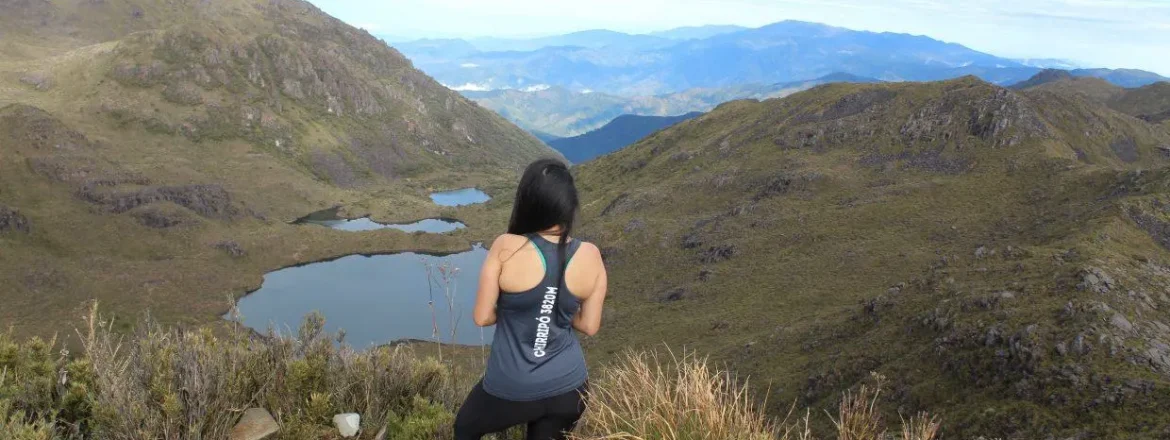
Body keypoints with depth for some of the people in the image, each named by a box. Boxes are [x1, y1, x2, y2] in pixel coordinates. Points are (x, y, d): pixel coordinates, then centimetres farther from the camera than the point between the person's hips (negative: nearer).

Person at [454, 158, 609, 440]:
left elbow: (482, 317, -11)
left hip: (511, 389, -2)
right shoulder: (590, 256, -10)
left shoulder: (507, 248, -18)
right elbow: (589, 326, -2)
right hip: (568, 387, 3)